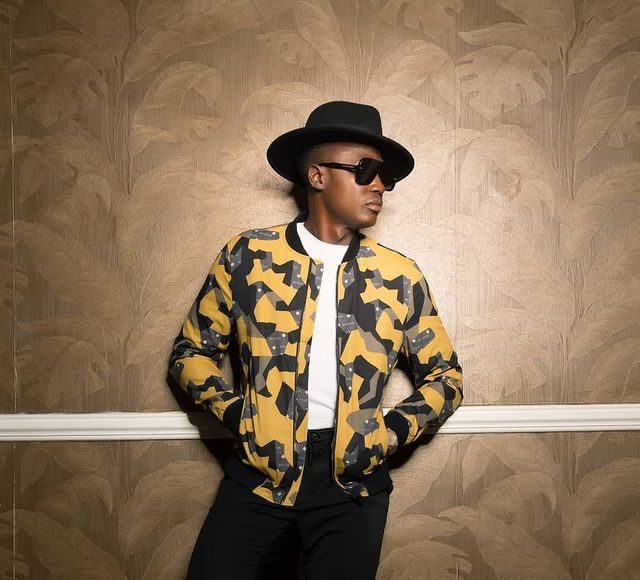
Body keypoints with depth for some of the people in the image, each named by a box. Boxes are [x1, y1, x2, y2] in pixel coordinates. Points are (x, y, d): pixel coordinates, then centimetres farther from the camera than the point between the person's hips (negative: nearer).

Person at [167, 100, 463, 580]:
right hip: (259, 472, 0)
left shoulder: (400, 277, 2)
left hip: (352, 484, 1)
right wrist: (236, 413, -7)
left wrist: (394, 430, -5)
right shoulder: (247, 256, -1)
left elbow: (445, 376, 11)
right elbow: (192, 350, 8)